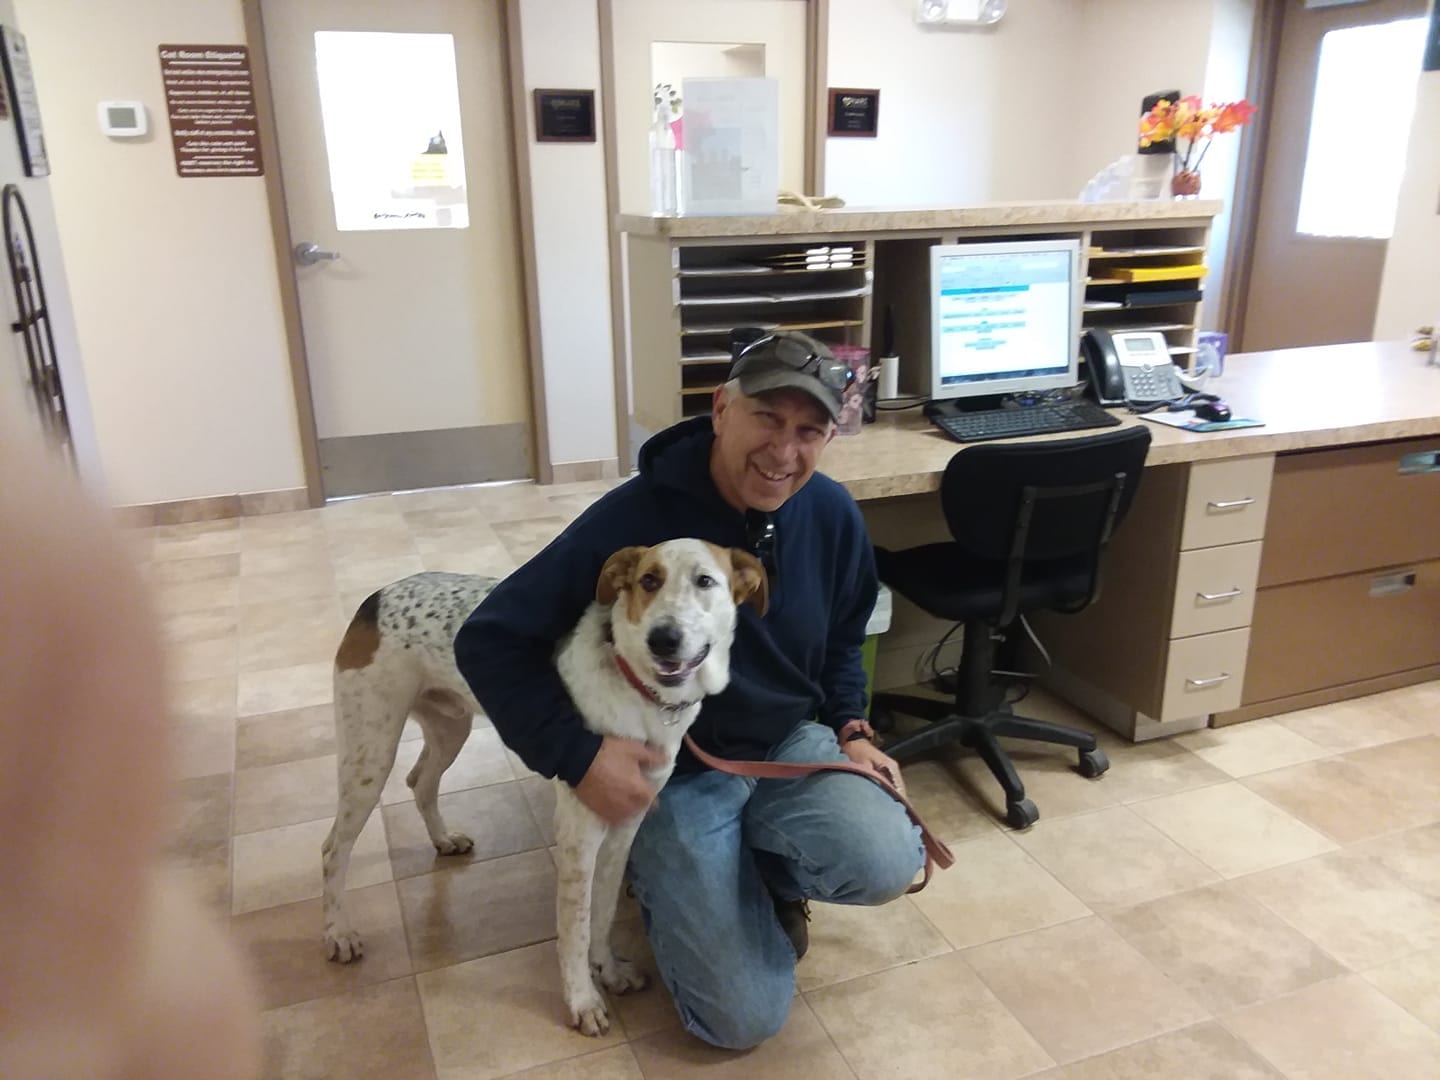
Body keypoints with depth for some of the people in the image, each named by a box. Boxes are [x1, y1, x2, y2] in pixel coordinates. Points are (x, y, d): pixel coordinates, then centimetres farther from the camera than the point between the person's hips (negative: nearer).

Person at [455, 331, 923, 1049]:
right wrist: (578, 756, -28)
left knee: (887, 863, -25)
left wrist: (850, 731, 0)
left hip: (792, 745, 4)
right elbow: (490, 643, -22)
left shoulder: (833, 515, -7)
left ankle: (769, 873, 10)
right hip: (673, 772, -4)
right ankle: (664, 876, 22)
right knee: (745, 1018, -8)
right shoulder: (634, 518, -25)